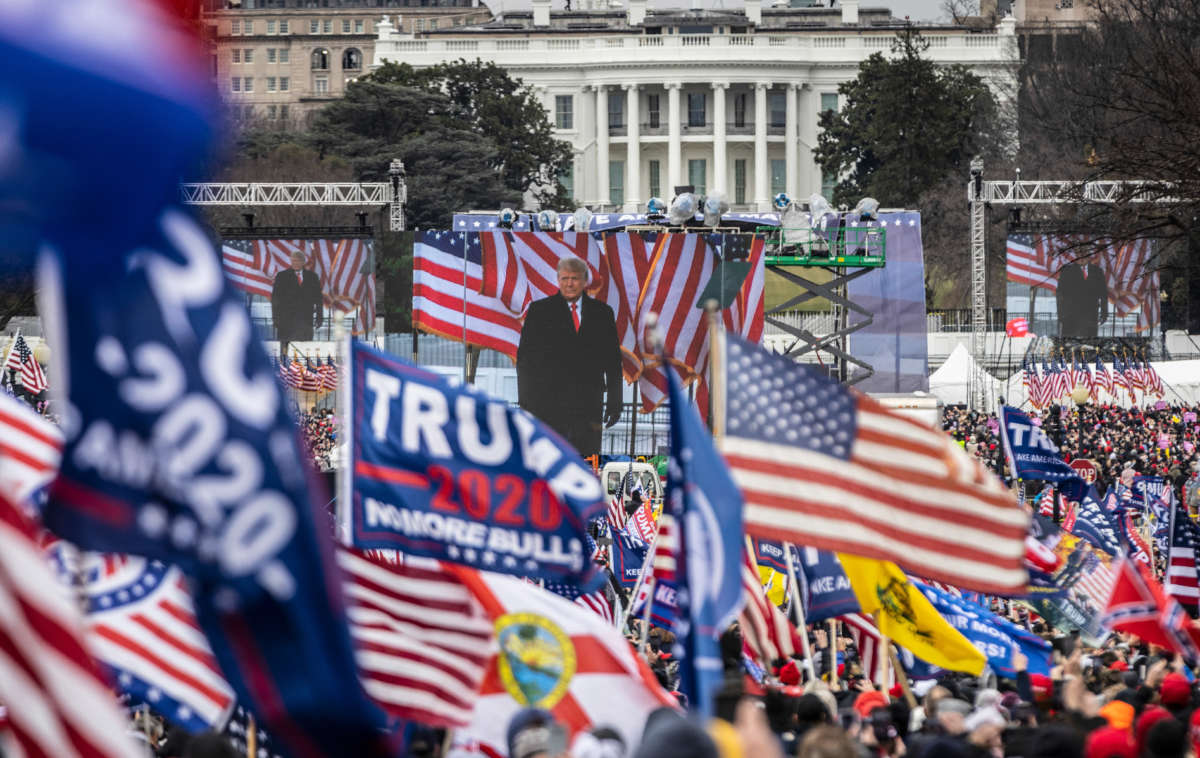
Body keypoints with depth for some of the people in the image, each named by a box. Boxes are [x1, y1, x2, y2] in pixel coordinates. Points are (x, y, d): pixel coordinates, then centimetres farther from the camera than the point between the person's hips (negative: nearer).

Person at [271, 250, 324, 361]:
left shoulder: (312, 276, 11)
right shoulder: (282, 276, 6)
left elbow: (318, 298, 12)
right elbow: (275, 298, 3)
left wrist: (318, 317, 5)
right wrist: (276, 317, -5)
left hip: (306, 317, 1)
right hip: (286, 317, -1)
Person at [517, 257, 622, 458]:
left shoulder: (602, 313, 11)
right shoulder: (539, 311, 5)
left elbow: (613, 360, 12)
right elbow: (525, 358, 3)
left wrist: (615, 402, 6)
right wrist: (526, 402, -4)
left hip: (588, 405, 2)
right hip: (548, 402, -1)